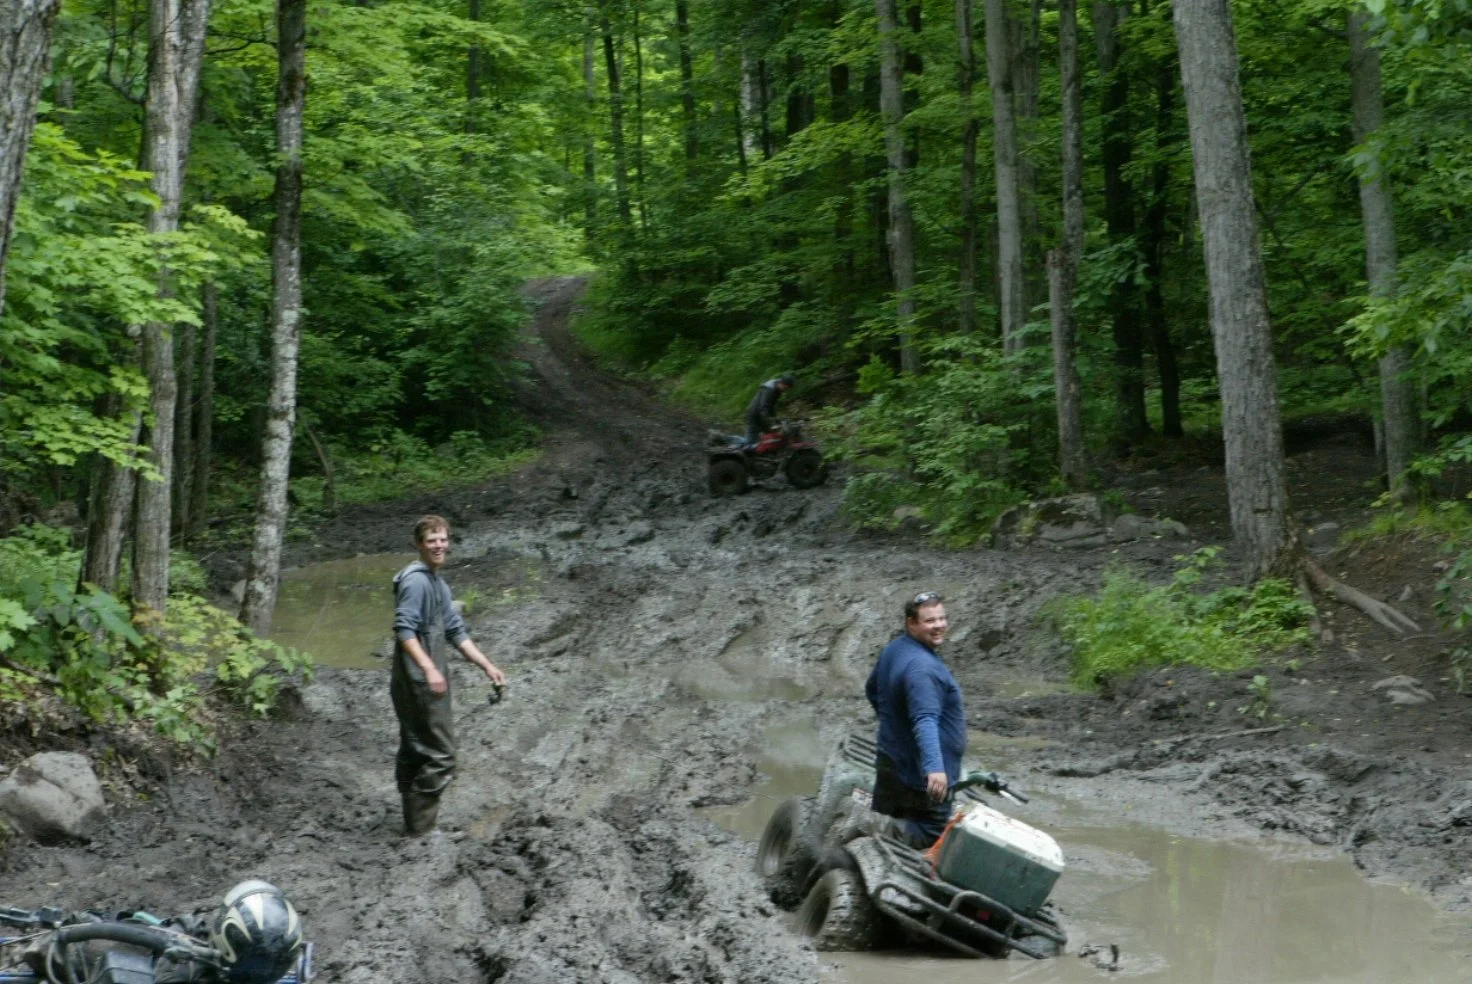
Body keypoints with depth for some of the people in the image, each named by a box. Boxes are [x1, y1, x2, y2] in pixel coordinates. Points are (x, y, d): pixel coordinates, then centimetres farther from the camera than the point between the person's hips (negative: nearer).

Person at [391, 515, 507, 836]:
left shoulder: (438, 584, 17)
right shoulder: (416, 580, -15)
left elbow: (456, 632, 20)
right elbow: (404, 630, -24)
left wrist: (487, 666, 16)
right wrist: (429, 669, -34)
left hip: (426, 683, 10)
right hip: (420, 684, -10)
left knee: (415, 754, 16)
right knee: (440, 756, -8)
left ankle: (415, 825, 25)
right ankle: (421, 828, -2)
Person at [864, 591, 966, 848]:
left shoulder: (893, 650, 6)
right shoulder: (922, 667, -24)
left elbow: (872, 691, 23)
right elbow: (925, 721, -36)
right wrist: (934, 767, -44)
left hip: (890, 759, 9)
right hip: (920, 773, -9)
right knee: (933, 834, -3)